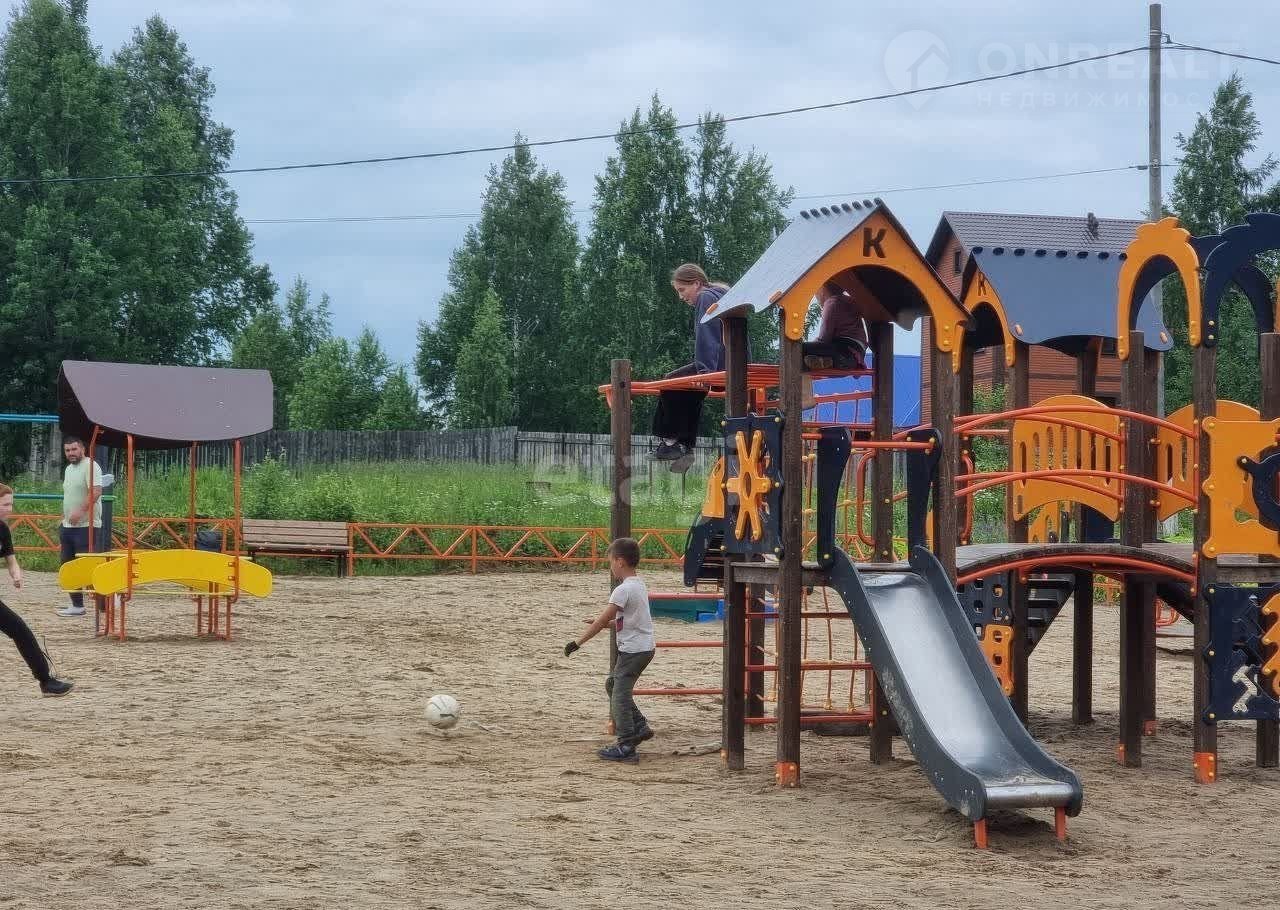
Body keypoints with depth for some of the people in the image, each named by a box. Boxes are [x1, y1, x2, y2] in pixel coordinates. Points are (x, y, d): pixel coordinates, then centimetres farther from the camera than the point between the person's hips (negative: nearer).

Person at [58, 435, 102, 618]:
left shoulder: (90, 466, -11)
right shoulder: (69, 469, 18)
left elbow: (96, 491, -23)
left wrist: (81, 511, -30)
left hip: (85, 526, -9)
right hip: (68, 526, 10)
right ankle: (76, 605, 15)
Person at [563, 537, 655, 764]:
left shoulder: (623, 590, -18)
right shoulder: (638, 584, 11)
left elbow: (602, 620, -18)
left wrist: (578, 642, -13)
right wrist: (608, 623, 11)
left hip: (633, 649, -10)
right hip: (643, 647, 10)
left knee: (620, 694, -6)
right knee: (613, 684, 22)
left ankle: (626, 748, -6)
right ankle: (640, 727, 22)